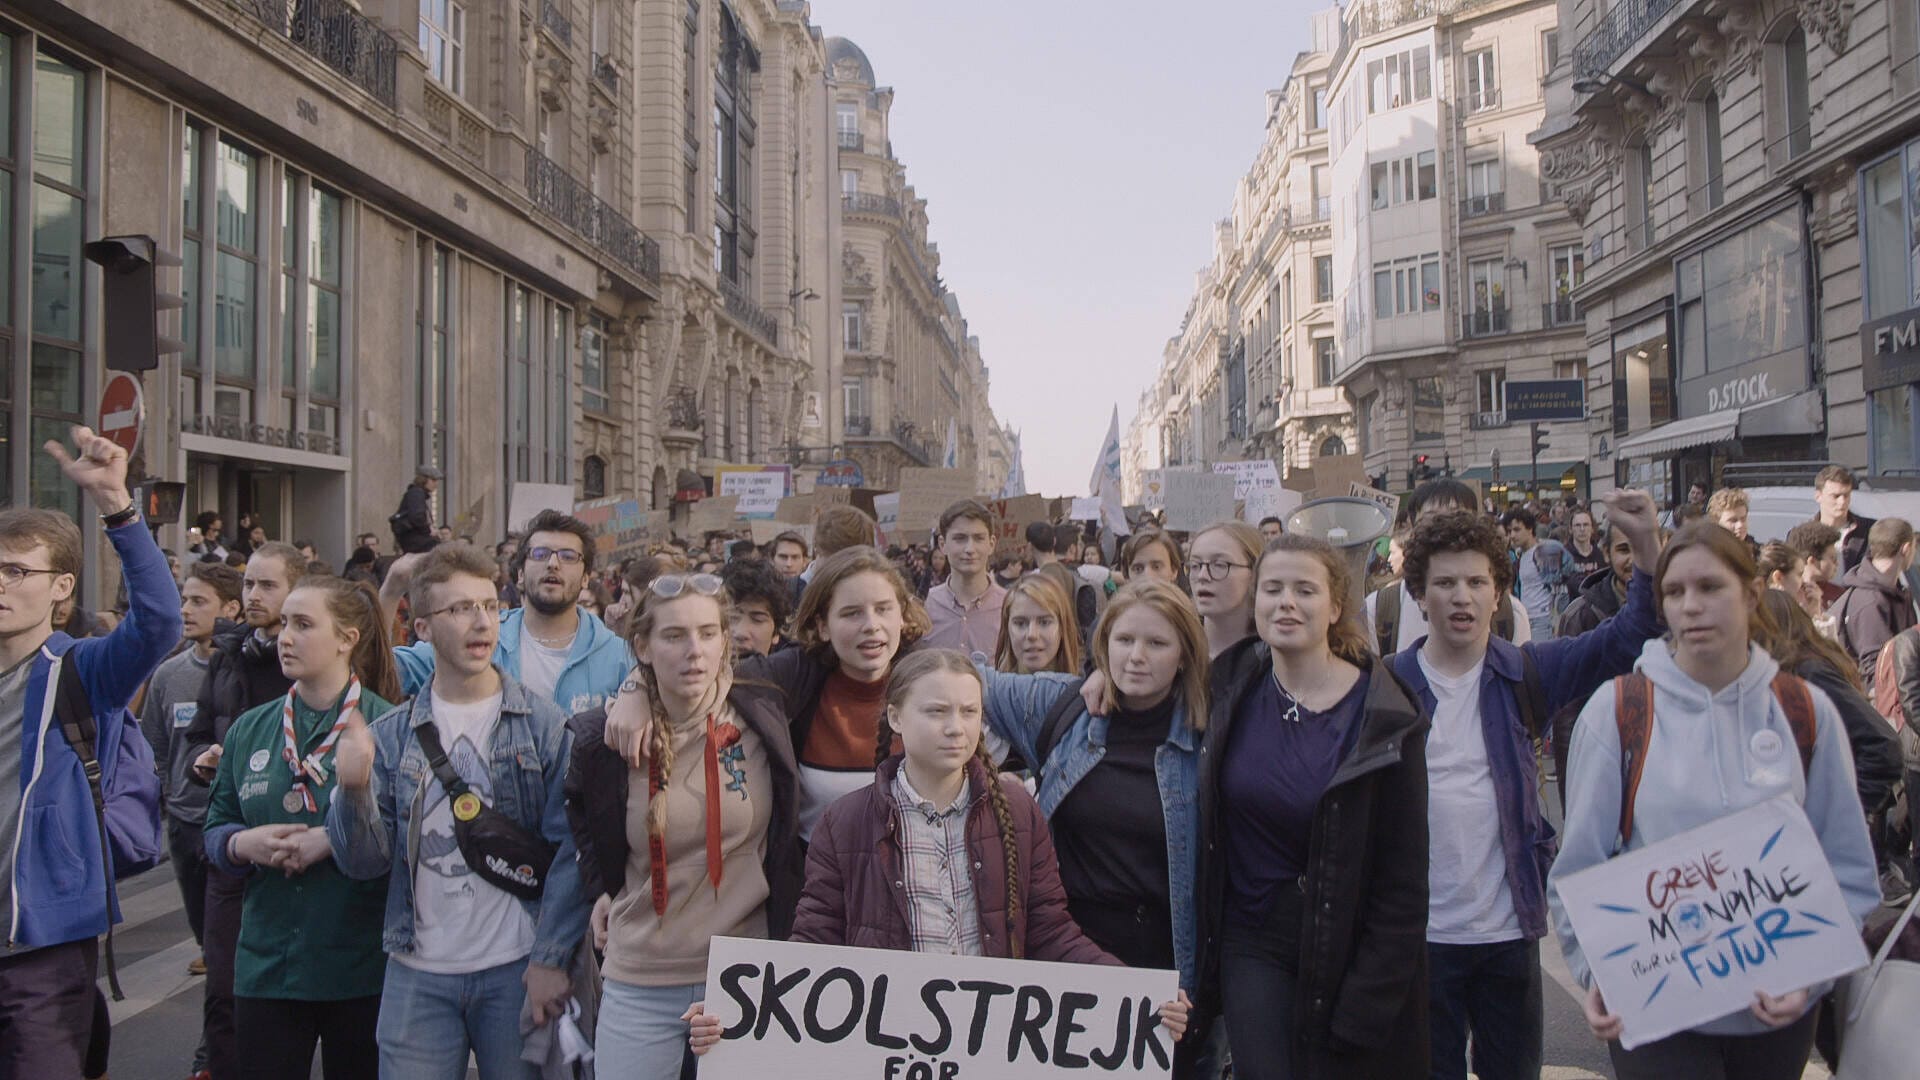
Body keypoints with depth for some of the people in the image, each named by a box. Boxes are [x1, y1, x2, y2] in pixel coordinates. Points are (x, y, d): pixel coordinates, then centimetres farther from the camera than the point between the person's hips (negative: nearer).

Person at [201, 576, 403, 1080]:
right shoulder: (249, 730, 8)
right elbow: (216, 826, 12)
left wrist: (334, 841, -19)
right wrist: (245, 844, -8)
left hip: (361, 967, -3)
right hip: (266, 963, 4)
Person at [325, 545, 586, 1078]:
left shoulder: (545, 725, -3)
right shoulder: (389, 736, 5)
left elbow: (571, 851, -6)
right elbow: (365, 863, 0)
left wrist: (551, 959, -12)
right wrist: (354, 790, -17)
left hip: (518, 972, -1)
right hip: (418, 975, 2)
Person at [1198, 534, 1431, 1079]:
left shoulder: (1384, 717, -12)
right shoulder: (1232, 686, -3)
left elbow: (1403, 879, -11)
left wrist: (1367, 1003, -13)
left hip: (1346, 948, -2)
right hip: (1253, 946, 2)